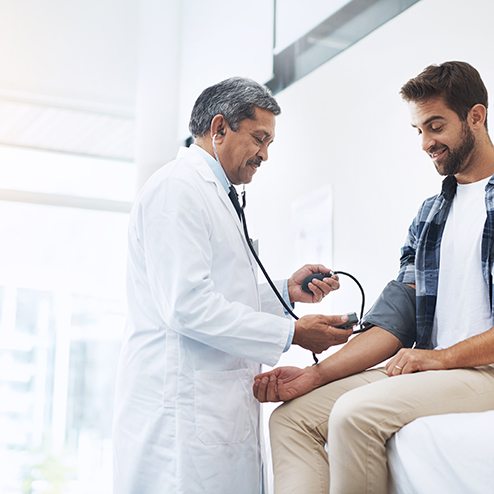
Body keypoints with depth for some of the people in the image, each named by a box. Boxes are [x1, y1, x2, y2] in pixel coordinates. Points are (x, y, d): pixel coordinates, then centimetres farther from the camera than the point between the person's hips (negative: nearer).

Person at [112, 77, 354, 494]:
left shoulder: (212, 194, 23)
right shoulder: (178, 187, -9)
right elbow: (188, 306, -19)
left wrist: (286, 291, 9)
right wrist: (292, 334, -14)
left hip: (217, 407, 10)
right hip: (184, 405, -10)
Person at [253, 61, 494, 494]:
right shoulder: (429, 215, 20)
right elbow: (398, 313, 10)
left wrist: (443, 356, -16)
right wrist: (314, 375, -1)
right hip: (429, 370, 7)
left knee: (356, 413, -30)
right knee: (292, 417, -6)